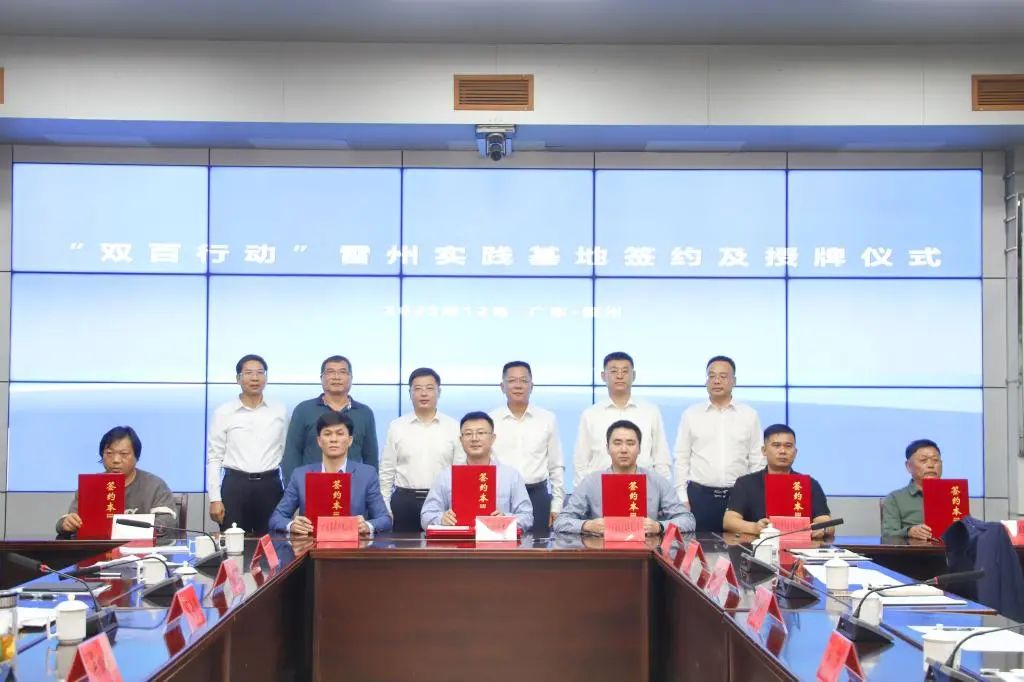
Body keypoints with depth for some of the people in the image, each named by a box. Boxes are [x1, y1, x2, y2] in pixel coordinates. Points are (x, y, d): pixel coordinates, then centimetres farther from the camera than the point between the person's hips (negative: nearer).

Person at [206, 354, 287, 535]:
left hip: (270, 486, 1)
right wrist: (215, 499, -4)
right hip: (235, 485, -1)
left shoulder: (280, 411, 7)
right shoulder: (223, 413, 2)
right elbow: (214, 458, 3)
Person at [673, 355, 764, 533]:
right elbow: (681, 459, 5)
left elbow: (758, 460, 7)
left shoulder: (750, 415, 6)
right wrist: (682, 498, -1)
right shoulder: (691, 414, 5)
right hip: (699, 496, 0)